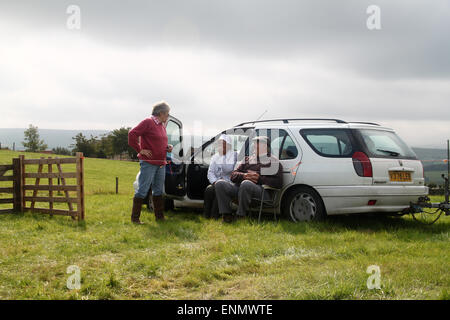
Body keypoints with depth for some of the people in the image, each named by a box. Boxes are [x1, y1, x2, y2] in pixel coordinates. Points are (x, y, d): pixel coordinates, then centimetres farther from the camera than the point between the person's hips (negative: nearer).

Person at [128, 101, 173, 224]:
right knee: (143, 190, -6)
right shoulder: (148, 122, -10)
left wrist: (167, 147, 9)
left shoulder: (162, 125, 17)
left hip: (161, 163, 9)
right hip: (148, 163, -9)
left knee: (158, 191, 13)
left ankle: (159, 216, 21)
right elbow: (132, 134, -17)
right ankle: (135, 218, 0)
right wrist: (140, 150, -14)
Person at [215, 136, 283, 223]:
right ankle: (227, 214, -16)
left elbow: (278, 183, 1)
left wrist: (260, 179, -11)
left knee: (246, 184, -39)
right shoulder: (247, 160, 30)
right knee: (220, 184, -18)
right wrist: (243, 176, -5)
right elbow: (233, 175, 19)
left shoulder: (274, 162, 16)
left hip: (262, 190, -5)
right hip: (240, 187, 5)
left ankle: (240, 216, -28)